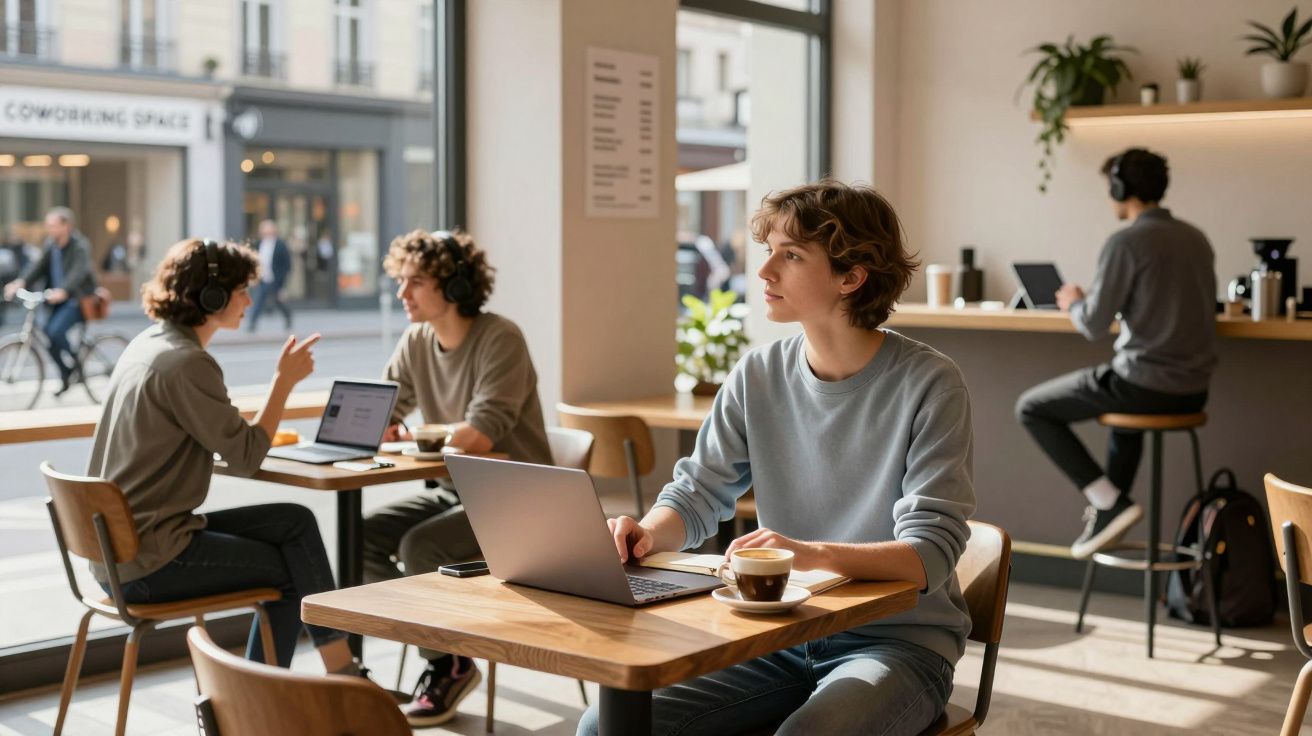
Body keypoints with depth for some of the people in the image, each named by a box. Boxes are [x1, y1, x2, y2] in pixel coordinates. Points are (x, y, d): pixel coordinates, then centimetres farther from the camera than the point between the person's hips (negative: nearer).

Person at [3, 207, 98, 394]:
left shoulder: (80, 246, -16)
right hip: (58, 299, 7)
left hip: (77, 298, -7)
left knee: (56, 330, -24)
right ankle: (66, 376, 16)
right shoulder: (50, 244, 4)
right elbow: (38, 265, -5)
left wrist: (62, 291, -49)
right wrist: (20, 282, -23)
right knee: (48, 333, -1)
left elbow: (78, 273, -31)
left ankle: (73, 362, 1)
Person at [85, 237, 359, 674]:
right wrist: (285, 379, -10)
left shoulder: (149, 344, 11)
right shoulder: (187, 364, -19)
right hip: (149, 562, -9)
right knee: (297, 571, 2)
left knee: (295, 522, 11)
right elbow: (246, 458, -17)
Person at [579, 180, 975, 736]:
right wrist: (649, 533, -16)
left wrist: (814, 554, -36)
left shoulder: (928, 385, -12)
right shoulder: (758, 376, 2)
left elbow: (931, 553, -18)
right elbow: (697, 495, 8)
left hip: (898, 642, -4)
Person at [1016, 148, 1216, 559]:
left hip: (1145, 384, -8)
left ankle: (1109, 502, 2)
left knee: (1032, 409, 9)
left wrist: (1074, 303, 8)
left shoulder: (1126, 243, -14)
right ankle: (1110, 512, 36)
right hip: (1193, 391, 8)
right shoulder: (1196, 239, 9)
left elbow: (1094, 326, -15)